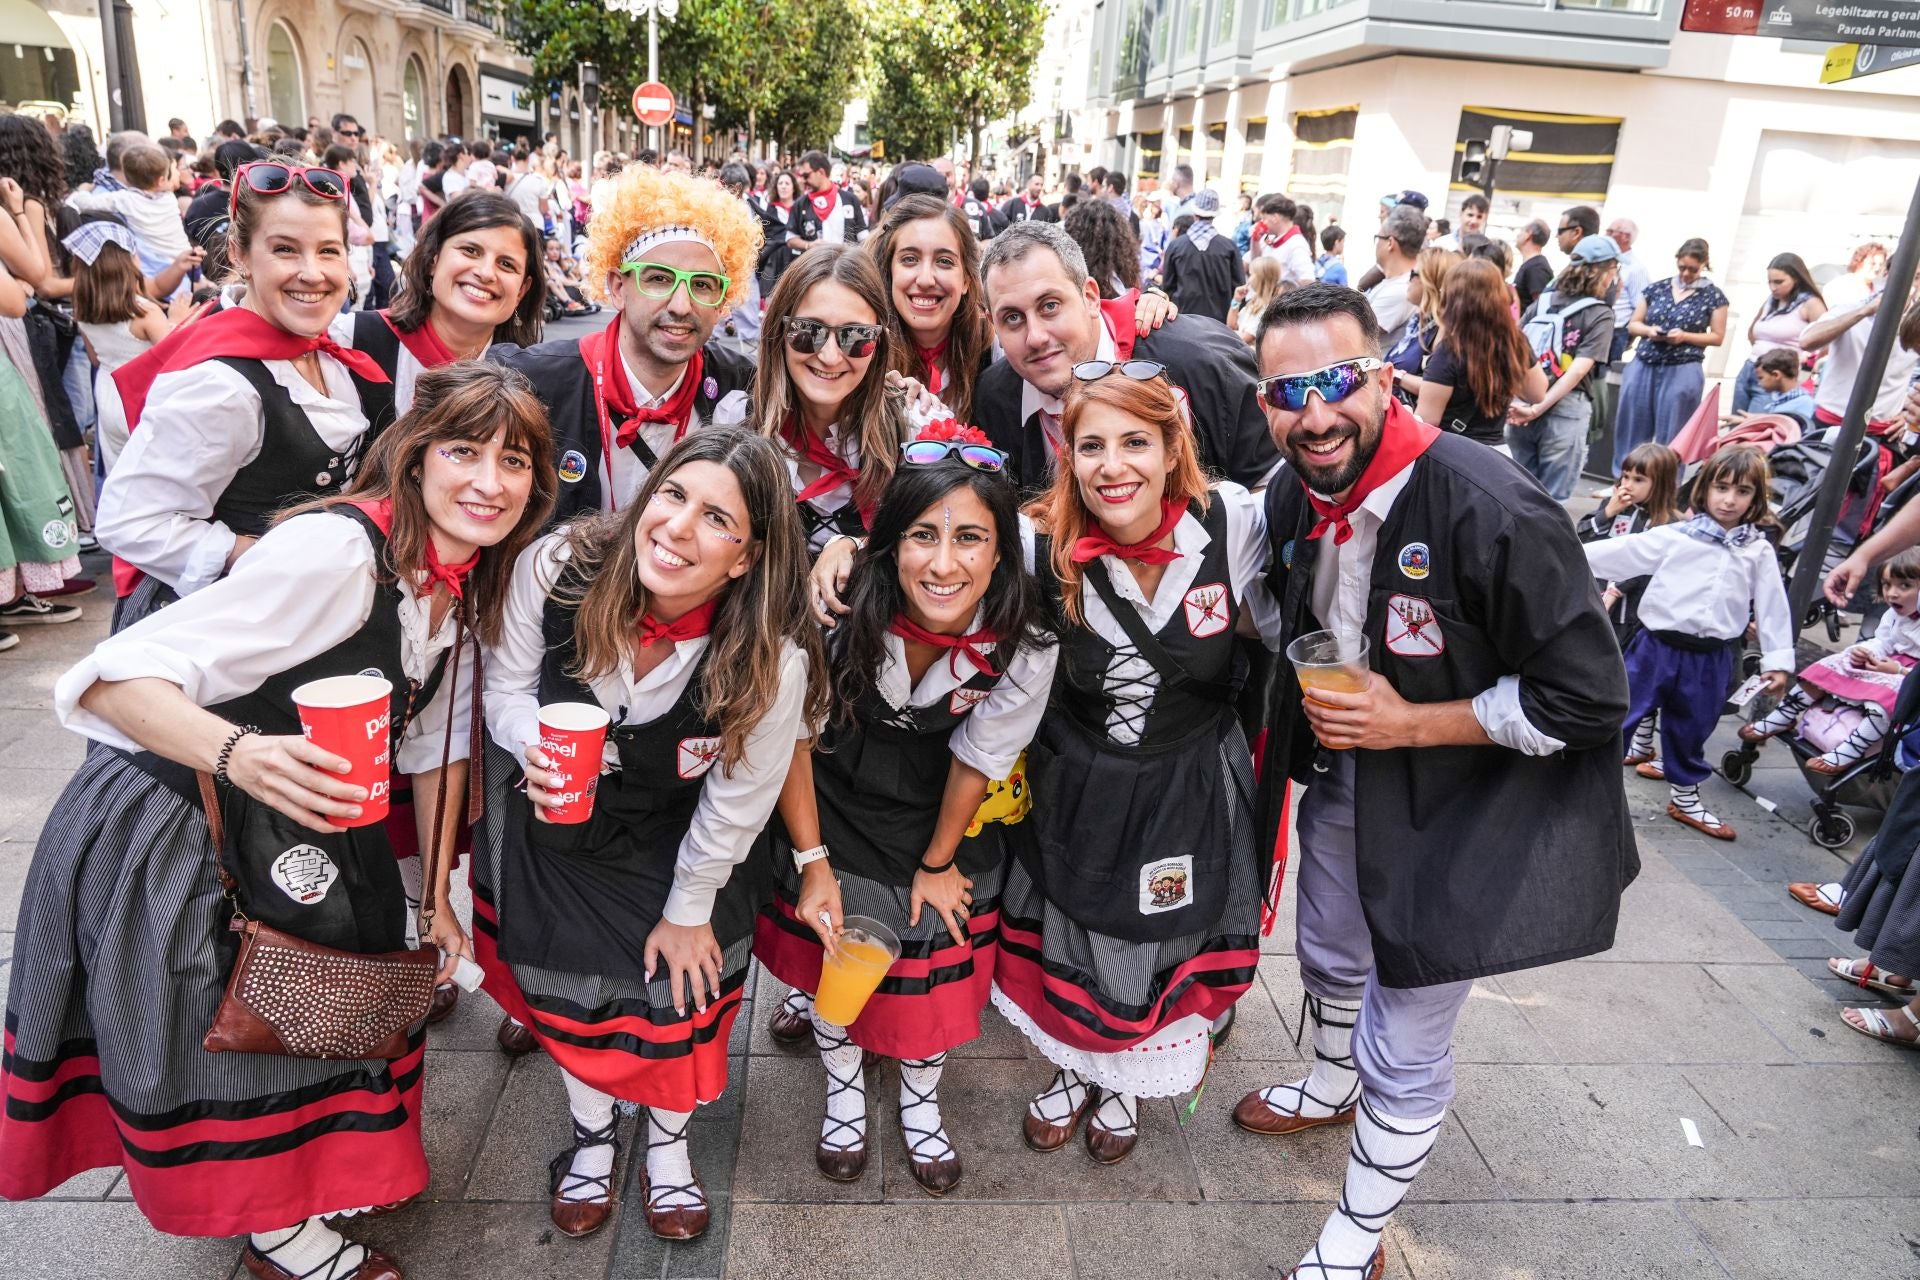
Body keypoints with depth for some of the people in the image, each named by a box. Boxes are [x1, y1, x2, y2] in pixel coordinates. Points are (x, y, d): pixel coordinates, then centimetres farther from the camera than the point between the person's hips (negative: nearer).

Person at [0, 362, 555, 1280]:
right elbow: (114, 679, -32)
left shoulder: (468, 583, -3)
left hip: (300, 827, 8)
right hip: (168, 830, -7)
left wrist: (438, 895, 8)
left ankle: (335, 1170, 52)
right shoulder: (335, 550, -30)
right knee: (226, 1036, 10)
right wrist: (239, 753, -51)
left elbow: (434, 742, 7)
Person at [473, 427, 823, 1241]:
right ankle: (592, 1134, 48)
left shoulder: (773, 660, -32)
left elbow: (736, 803, -17)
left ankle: (668, 1143, 44)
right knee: (568, 997, 16)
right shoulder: (554, 569, -29)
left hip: (675, 849, -1)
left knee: (679, 1000, 8)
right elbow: (506, 685, -9)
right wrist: (533, 746, -32)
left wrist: (688, 910, -4)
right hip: (552, 828, 2)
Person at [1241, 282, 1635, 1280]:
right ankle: (1332, 1087, 61)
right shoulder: (1290, 498, -8)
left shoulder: (1489, 511, -31)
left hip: (1465, 814, -7)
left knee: (1405, 1047, 6)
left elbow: (1589, 697, -24)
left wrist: (1410, 724, -26)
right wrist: (1316, 702, -2)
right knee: (1331, 959, 29)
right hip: (1345, 777, 7)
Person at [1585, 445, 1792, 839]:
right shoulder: (1675, 537, -6)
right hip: (1659, 647, -3)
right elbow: (1623, 552, -9)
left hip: (1711, 660, 3)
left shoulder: (1760, 552, 3)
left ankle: (1686, 799, 38)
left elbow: (1772, 607, 4)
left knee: (1690, 733, 19)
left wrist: (1778, 661, 2)